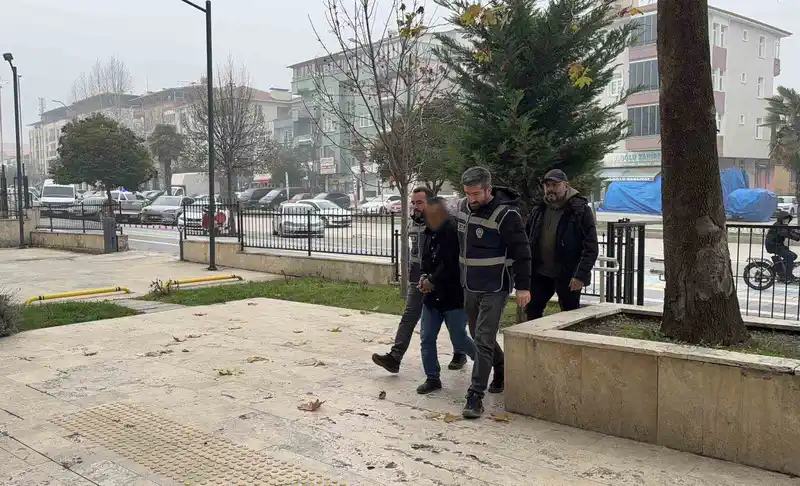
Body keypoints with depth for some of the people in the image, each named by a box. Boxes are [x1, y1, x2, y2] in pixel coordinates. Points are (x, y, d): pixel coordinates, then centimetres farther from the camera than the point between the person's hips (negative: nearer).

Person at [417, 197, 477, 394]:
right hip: (432, 296, 8)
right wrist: (425, 277, 1)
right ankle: (432, 378, 19)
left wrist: (432, 281, -15)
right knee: (426, 339, 7)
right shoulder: (431, 233, 10)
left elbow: (450, 265, -24)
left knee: (459, 341, 1)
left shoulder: (454, 233, -19)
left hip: (454, 297, -8)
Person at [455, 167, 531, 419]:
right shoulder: (462, 207, 3)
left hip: (494, 289, -7)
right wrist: (461, 275, 22)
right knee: (478, 335, 19)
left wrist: (523, 286, -15)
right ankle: (501, 370, 42)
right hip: (470, 286, 7)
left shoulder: (506, 215, -19)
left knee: (483, 340, -9)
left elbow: (521, 252, -15)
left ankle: (475, 397, -3)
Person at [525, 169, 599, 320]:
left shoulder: (581, 211, -9)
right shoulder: (538, 211, 8)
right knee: (532, 312, 9)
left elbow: (591, 248, -13)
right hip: (540, 273, 5)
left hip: (567, 276, -5)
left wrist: (581, 275, -20)